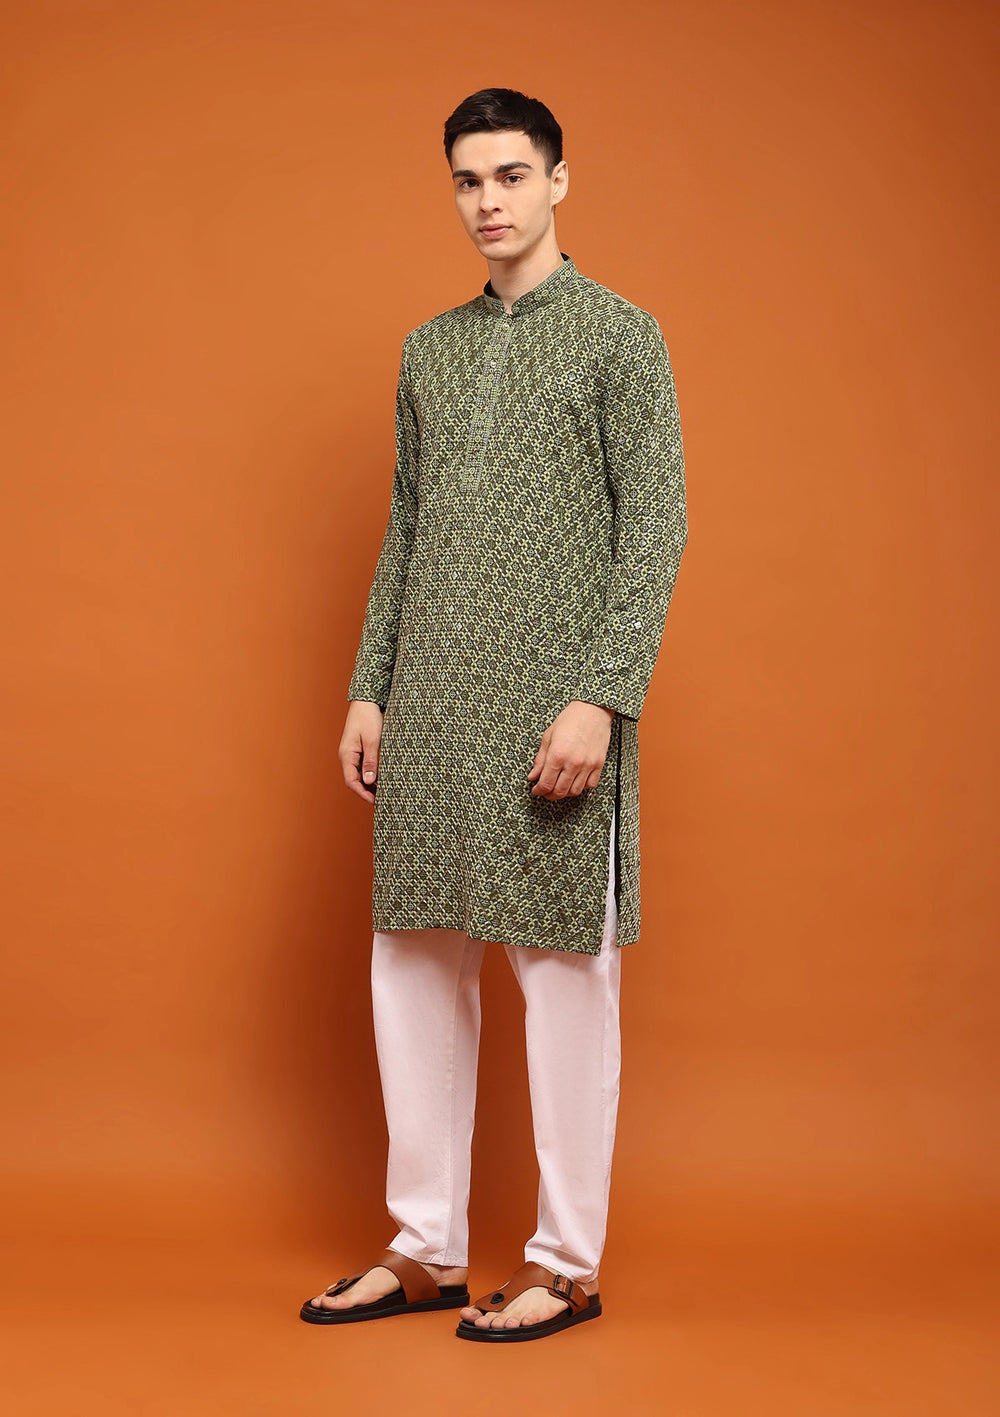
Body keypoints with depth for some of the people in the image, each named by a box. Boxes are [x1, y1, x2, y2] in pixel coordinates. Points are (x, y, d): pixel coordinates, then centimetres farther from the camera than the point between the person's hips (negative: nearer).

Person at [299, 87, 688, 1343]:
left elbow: (656, 529, -7)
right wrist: (368, 690, 10)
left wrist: (601, 698, -16)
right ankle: (427, 1251, 19)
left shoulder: (619, 336, -1)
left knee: (562, 972, 0)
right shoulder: (430, 349, 16)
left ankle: (565, 1266, 11)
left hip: (552, 701, -6)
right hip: (431, 706, 6)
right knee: (414, 964, 7)